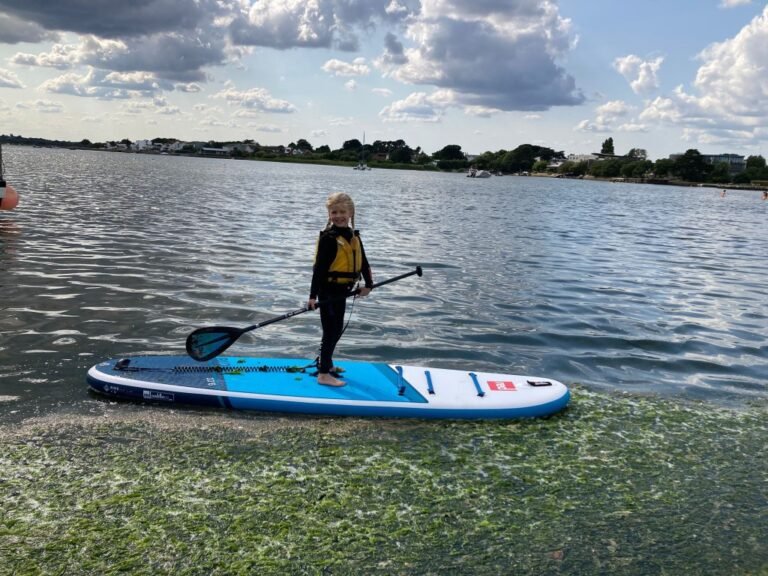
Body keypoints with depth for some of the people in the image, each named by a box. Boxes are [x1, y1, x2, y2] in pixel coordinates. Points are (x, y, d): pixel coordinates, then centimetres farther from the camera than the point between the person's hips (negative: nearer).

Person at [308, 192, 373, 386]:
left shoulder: (354, 237, 7)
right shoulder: (329, 238, -17)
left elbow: (363, 262, 12)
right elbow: (319, 267, -20)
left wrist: (368, 284, 5)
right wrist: (313, 295, -23)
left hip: (341, 290, 8)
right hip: (328, 291, -8)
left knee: (336, 329, 19)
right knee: (331, 330, -5)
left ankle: (326, 363, 37)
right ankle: (323, 374, 3)